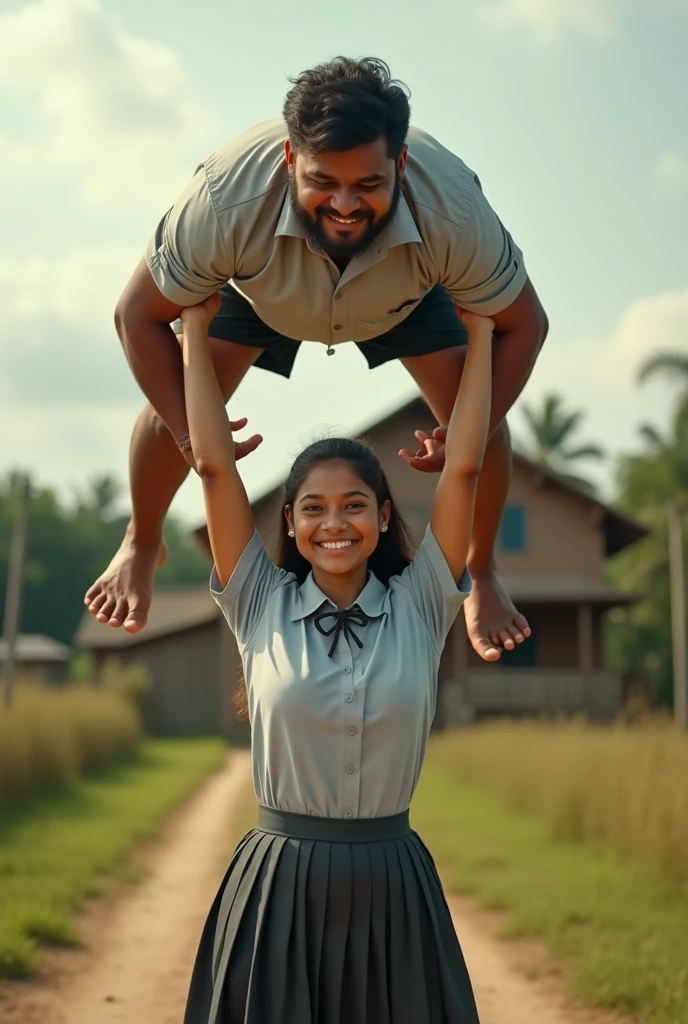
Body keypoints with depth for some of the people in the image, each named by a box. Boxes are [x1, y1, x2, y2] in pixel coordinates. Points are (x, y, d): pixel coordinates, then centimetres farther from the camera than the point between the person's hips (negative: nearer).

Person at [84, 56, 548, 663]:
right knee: (176, 404, -14)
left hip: (406, 297, 0)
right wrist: (188, 435, -34)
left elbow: (524, 324, -25)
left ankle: (483, 573, 14)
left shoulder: (452, 209, -43)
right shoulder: (229, 199, -44)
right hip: (258, 294, 0)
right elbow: (141, 315, -28)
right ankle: (142, 545, 17)